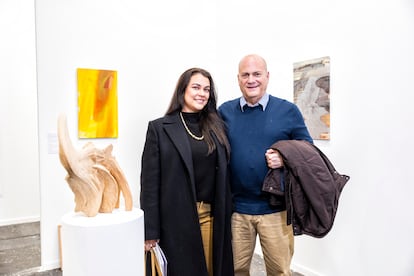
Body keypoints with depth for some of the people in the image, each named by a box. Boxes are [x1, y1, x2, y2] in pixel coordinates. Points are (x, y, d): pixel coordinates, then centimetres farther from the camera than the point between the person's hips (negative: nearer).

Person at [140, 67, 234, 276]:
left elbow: (224, 174, 9)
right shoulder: (159, 128, -5)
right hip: (177, 219, -3)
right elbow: (150, 180, -6)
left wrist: (226, 216, 6)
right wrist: (150, 230, -8)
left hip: (212, 217, 4)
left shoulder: (217, 126, 7)